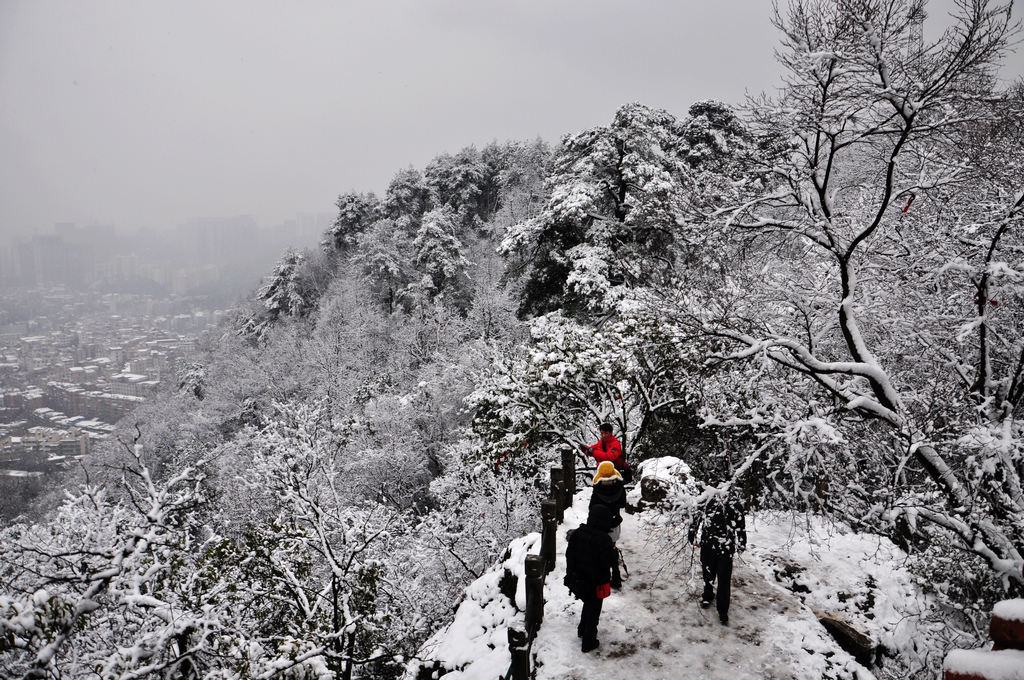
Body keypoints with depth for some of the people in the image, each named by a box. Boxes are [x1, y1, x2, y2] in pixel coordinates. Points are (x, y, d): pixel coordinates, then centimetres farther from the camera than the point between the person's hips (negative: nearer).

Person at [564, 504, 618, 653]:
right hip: (595, 583, -6)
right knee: (593, 611, 12)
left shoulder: (576, 534, -5)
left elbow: (569, 555, 3)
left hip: (576, 580, 6)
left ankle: (582, 630, 46)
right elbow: (608, 561, -23)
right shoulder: (603, 539, -25)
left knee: (588, 604, 30)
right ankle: (589, 642, 22)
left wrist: (571, 574, 15)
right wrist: (614, 552, -4)